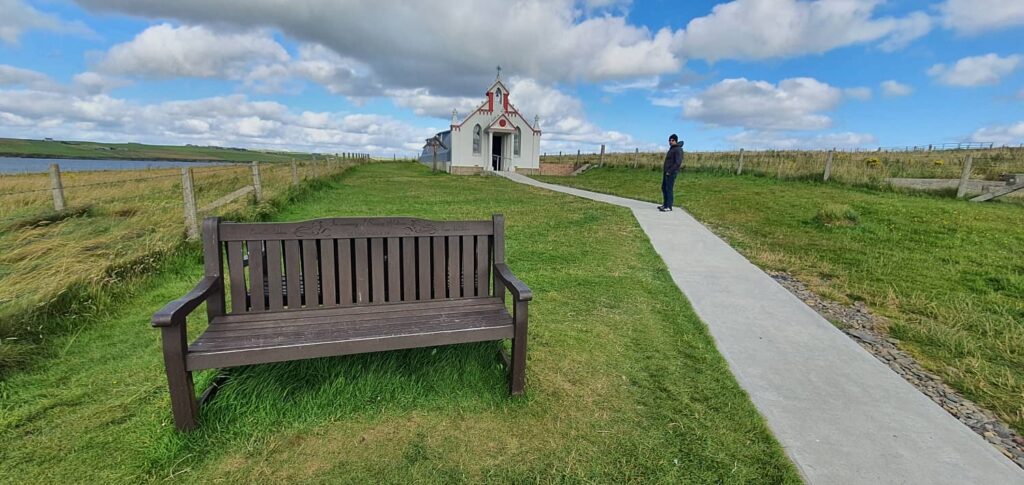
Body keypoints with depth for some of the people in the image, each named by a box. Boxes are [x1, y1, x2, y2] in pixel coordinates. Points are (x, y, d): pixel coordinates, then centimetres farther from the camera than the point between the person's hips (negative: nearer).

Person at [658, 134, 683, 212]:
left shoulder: (678, 150, -12)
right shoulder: (671, 148, 17)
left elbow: (678, 163, -20)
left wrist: (670, 171, -20)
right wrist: (664, 170, 14)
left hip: (671, 173, -9)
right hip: (666, 172, 9)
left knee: (669, 189, -7)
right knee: (664, 188, 12)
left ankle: (668, 207, -3)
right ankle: (665, 204, 21)